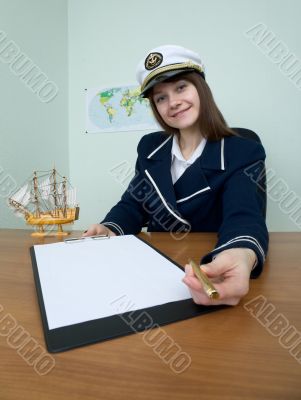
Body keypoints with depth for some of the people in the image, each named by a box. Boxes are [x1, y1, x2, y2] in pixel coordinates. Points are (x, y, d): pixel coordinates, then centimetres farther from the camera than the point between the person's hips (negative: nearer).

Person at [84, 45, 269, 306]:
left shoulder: (244, 153, -8)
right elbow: (133, 205, 6)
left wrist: (242, 258, -46)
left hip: (208, 273, -4)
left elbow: (244, 217, -23)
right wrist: (110, 230, -17)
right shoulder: (150, 147, 6)